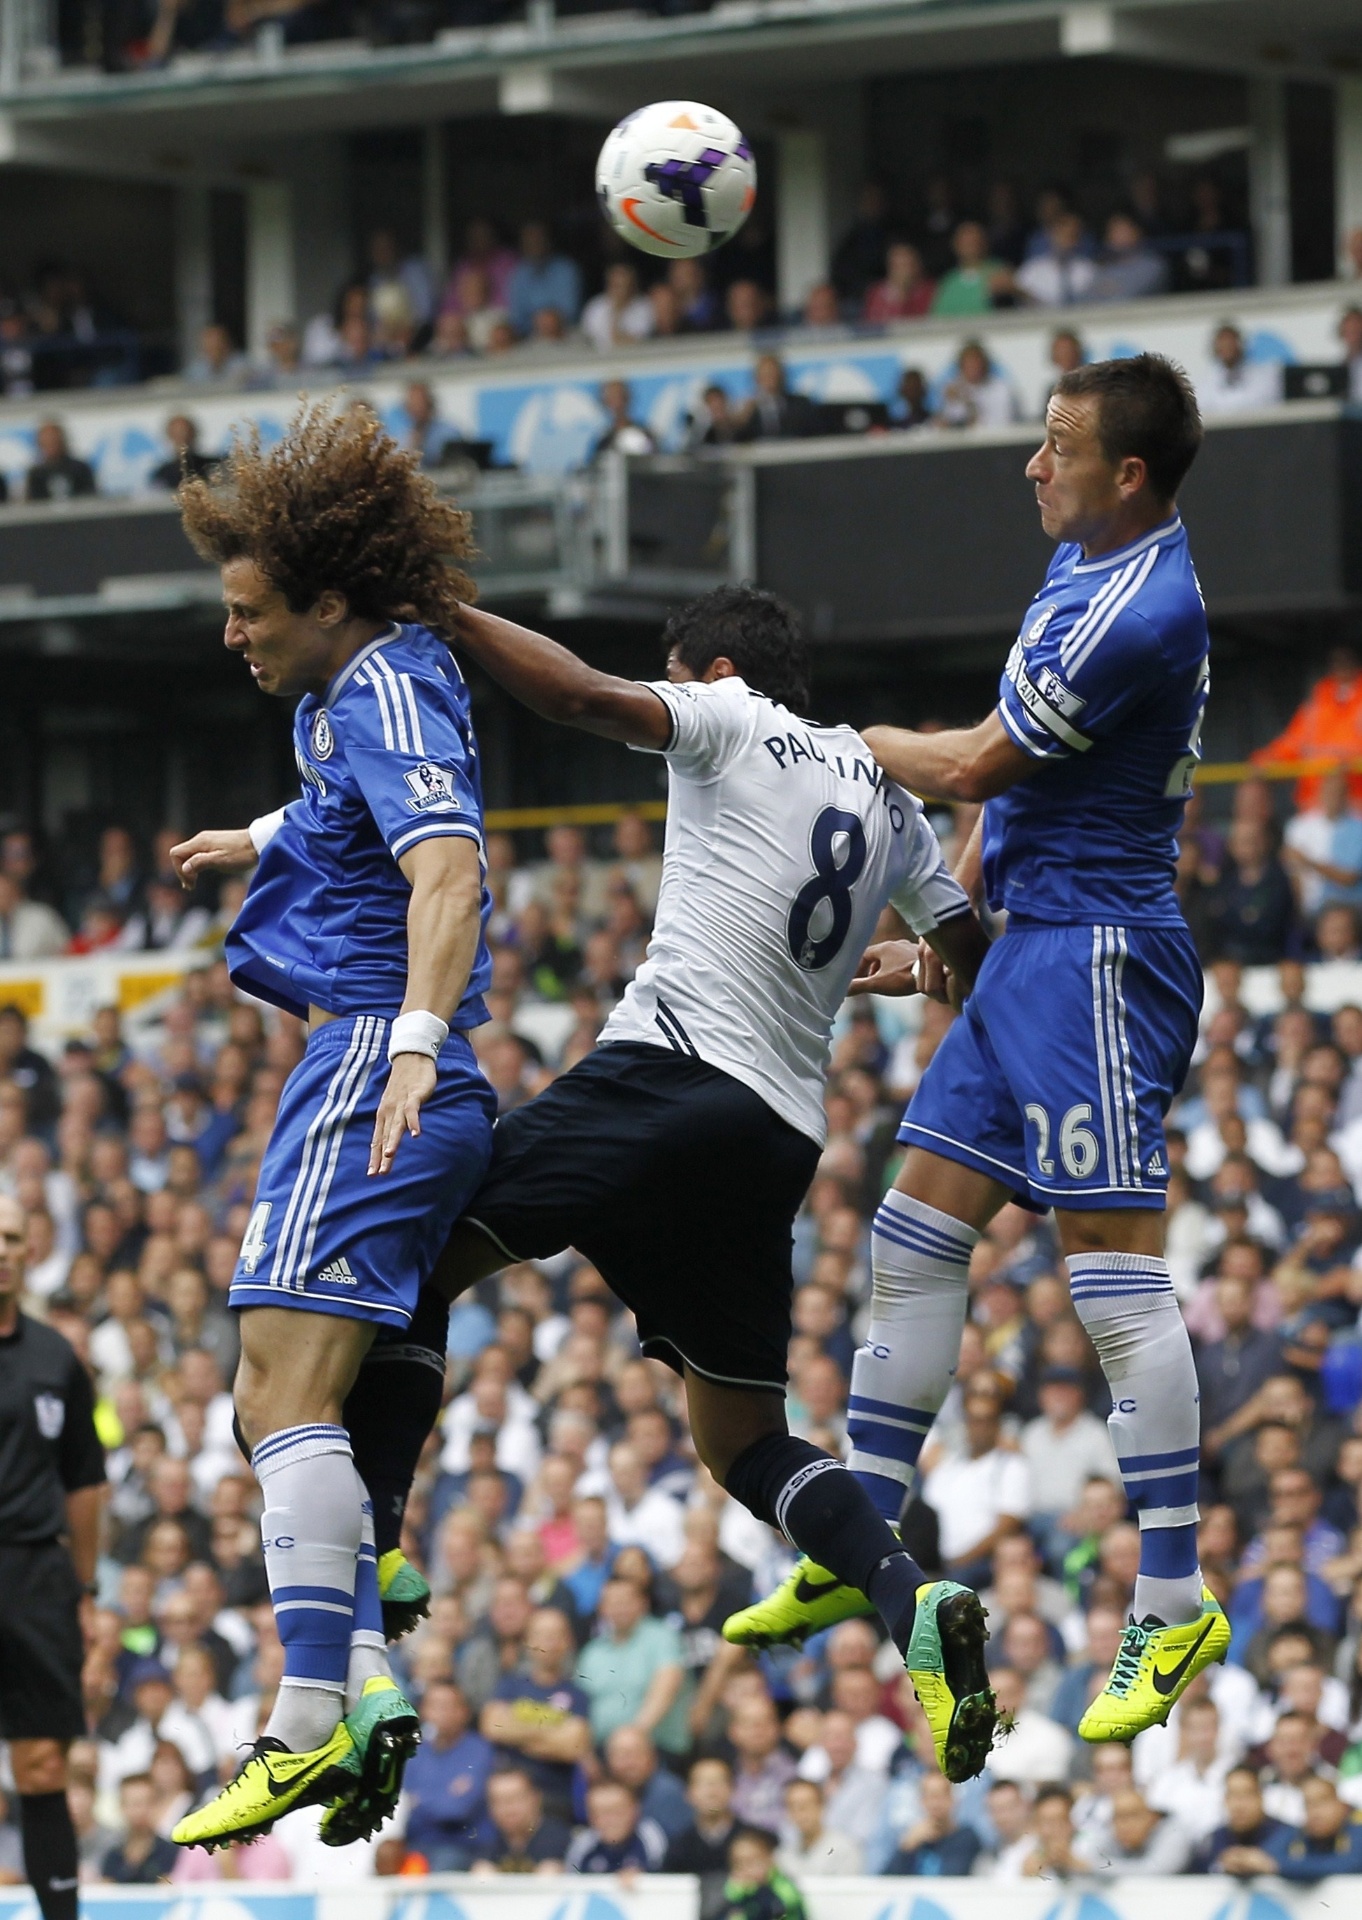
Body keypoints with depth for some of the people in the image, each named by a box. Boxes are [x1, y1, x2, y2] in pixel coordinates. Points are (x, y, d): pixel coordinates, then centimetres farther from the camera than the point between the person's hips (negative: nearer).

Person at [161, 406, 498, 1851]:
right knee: (279, 1404, 14)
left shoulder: (381, 692, -11)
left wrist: (414, 1038, -41)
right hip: (369, 1069, 11)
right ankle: (365, 1689, 8)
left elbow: (446, 872, -28)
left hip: (370, 1068, -11)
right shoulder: (372, 683, 19)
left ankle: (311, 1719, -26)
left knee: (284, 1395, -18)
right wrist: (265, 843, 59)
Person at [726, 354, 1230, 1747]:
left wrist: (855, 742, 6)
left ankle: (1175, 1606, -10)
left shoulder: (1140, 615, -20)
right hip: (1033, 948, 10)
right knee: (914, 1240, 11)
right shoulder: (1083, 559, 12)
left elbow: (975, 765, -12)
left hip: (1094, 958, -10)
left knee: (1115, 1271, -11)